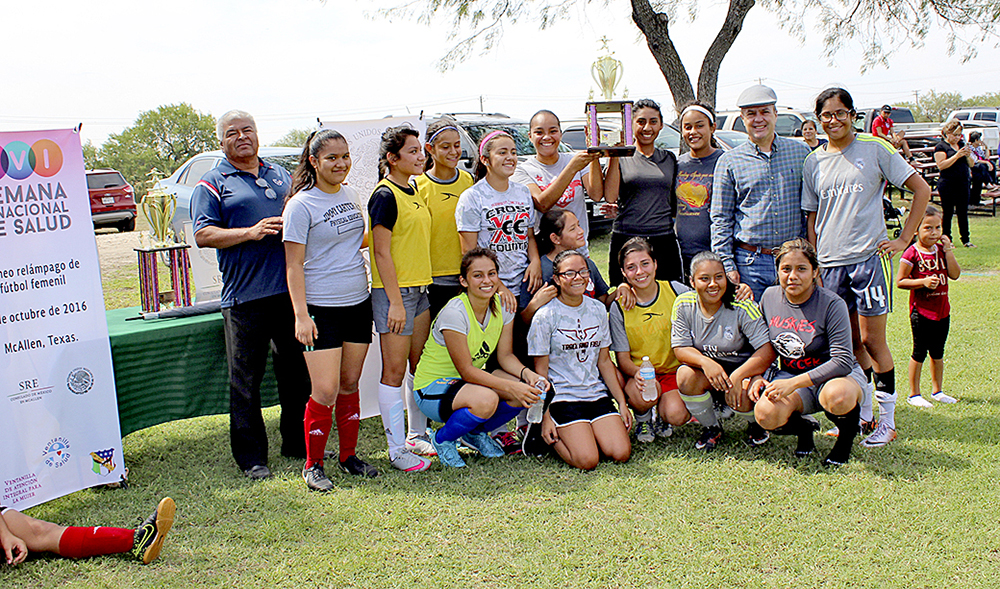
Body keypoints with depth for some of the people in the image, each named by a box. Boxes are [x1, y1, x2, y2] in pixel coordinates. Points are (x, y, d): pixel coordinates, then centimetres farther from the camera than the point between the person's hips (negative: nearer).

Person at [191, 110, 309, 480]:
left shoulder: (280, 175, 18)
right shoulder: (213, 183, 3)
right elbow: (203, 234, -7)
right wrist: (249, 232, -18)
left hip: (290, 289, 5)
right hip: (245, 295, -5)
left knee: (297, 372, 12)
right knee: (246, 380, 0)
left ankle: (297, 443, 26)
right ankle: (251, 456, 11)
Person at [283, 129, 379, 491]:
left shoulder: (351, 195, 10)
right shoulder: (301, 205, -10)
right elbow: (294, 264, -11)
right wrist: (301, 315, -17)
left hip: (358, 303, 6)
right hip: (321, 309, -6)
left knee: (350, 385, 12)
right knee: (325, 391, -7)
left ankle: (349, 456, 25)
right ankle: (313, 464, 10)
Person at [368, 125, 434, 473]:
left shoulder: (412, 192, 15)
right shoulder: (385, 196, -12)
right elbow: (382, 252, -15)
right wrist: (395, 302, -18)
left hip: (420, 288, 9)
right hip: (394, 291, -9)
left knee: (419, 365, 14)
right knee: (394, 371, -3)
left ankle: (417, 435, 26)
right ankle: (396, 449, 3)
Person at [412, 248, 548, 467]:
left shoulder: (502, 306, -5)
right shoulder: (454, 313, -26)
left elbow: (505, 355, -1)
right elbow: (466, 371, -25)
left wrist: (526, 372, -22)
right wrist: (511, 386, -34)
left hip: (472, 379, 7)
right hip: (432, 388, -7)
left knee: (528, 391, -18)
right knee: (486, 400, -36)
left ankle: (476, 431, 9)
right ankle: (442, 439, -6)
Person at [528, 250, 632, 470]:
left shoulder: (598, 310, 8)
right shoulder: (546, 316, -7)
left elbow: (604, 361, 13)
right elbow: (541, 371, -6)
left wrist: (622, 403, 8)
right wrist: (545, 417, -11)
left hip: (597, 394, 5)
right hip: (562, 396, -5)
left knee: (621, 453, -14)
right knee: (587, 460, -20)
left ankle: (586, 433, 14)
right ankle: (551, 437, 9)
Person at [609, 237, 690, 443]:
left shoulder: (677, 291, -5)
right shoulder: (619, 308, -7)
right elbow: (623, 359, -5)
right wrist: (638, 373, -27)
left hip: (674, 370, 1)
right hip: (637, 373, -1)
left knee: (677, 415, -28)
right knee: (643, 396, -35)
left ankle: (660, 412, 11)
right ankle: (642, 417, 3)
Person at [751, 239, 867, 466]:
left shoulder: (832, 305, -19)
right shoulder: (770, 297, -3)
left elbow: (843, 362, -23)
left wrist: (794, 383, -29)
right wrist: (757, 377, -7)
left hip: (837, 375, -3)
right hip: (790, 375, 4)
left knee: (838, 396, -41)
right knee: (765, 414, -28)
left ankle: (848, 433, -2)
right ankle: (804, 428, 9)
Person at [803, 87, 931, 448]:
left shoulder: (875, 149, -2)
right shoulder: (814, 162, 10)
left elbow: (922, 190, 1)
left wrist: (903, 240, -4)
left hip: (869, 257, -4)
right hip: (831, 263, 4)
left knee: (871, 341, -4)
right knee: (850, 343, 10)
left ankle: (887, 421, 6)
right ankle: (863, 415, 21)